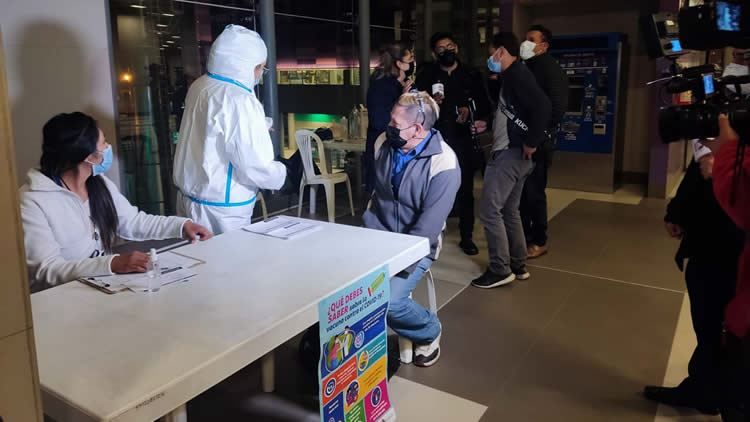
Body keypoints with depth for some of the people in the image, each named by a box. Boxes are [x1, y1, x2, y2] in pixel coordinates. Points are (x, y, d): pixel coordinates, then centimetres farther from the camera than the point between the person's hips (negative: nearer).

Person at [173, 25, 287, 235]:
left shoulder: (199, 86, 5)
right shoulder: (240, 101, -22)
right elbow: (256, 168, -22)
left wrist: (257, 129, 23)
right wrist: (281, 173, -2)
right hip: (221, 211, -8)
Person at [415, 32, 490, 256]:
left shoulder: (471, 75, 9)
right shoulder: (426, 75, 6)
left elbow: (484, 106, 9)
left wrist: (470, 111, -10)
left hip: (462, 140, 1)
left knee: (465, 189, 5)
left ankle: (467, 237, 18)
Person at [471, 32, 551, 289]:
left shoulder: (517, 74, -13)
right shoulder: (511, 76, 18)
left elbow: (542, 106, -26)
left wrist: (531, 143, -23)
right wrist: (488, 126, 21)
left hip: (512, 153, -11)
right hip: (509, 152, 11)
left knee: (489, 210, -7)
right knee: (509, 211, 15)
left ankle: (500, 270, 1)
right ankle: (518, 266, 23)